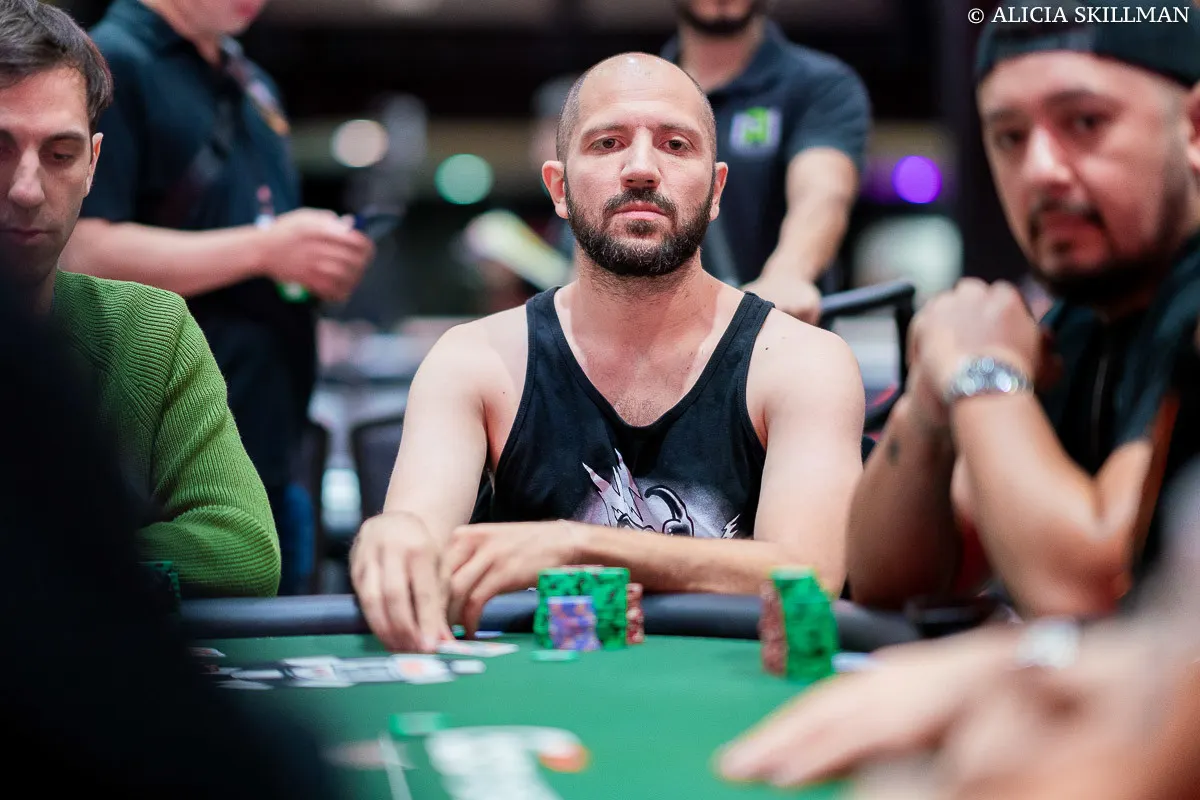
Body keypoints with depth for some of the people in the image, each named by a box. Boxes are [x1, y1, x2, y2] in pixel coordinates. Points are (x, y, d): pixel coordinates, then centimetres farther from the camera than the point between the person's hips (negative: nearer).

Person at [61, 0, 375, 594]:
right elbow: (83, 252, -19)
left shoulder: (253, 86, 19)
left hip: (266, 453, 8)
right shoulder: (108, 64, -7)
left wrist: (323, 265, 4)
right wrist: (264, 249, -19)